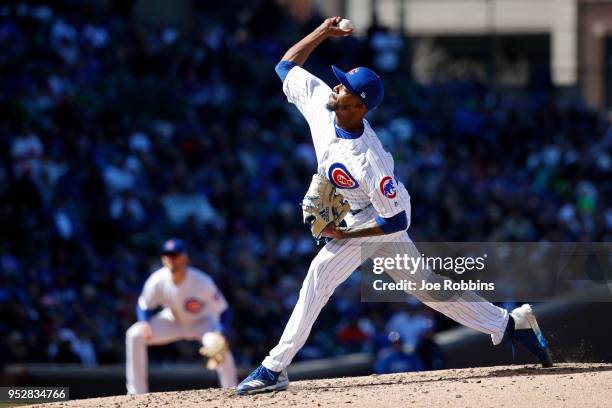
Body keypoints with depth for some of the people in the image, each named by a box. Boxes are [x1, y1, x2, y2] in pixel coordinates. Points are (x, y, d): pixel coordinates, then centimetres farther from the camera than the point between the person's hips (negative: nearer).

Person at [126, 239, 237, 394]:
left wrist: (220, 334, -43)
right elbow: (143, 306, -8)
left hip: (202, 321, -3)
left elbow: (223, 311, -24)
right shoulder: (157, 281, -25)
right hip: (172, 321, 3)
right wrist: (144, 323, -31)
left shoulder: (202, 282, -32)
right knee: (135, 334, -19)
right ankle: (137, 392, -11)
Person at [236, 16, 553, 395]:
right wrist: (322, 32, -17)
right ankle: (510, 323, 24)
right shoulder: (320, 99, -21)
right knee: (422, 282, 16)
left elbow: (396, 221, -29)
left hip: (376, 217, -8)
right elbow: (286, 66, -5)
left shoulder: (367, 161, -38)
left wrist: (345, 234, -27)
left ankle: (275, 368, -16)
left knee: (321, 273, -19)